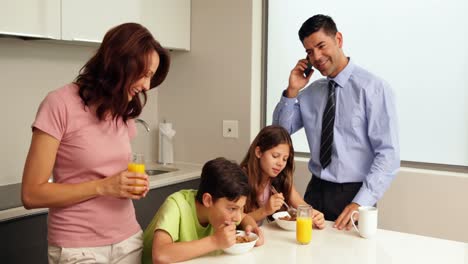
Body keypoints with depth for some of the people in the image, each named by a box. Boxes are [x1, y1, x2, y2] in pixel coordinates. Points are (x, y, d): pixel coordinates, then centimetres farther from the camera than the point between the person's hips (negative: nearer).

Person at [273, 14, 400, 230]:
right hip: (316, 191, 5)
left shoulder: (373, 88, -11)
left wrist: (360, 202, -24)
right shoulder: (311, 92, 6)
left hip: (354, 194, -5)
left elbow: (388, 154, -16)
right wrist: (292, 91, -3)